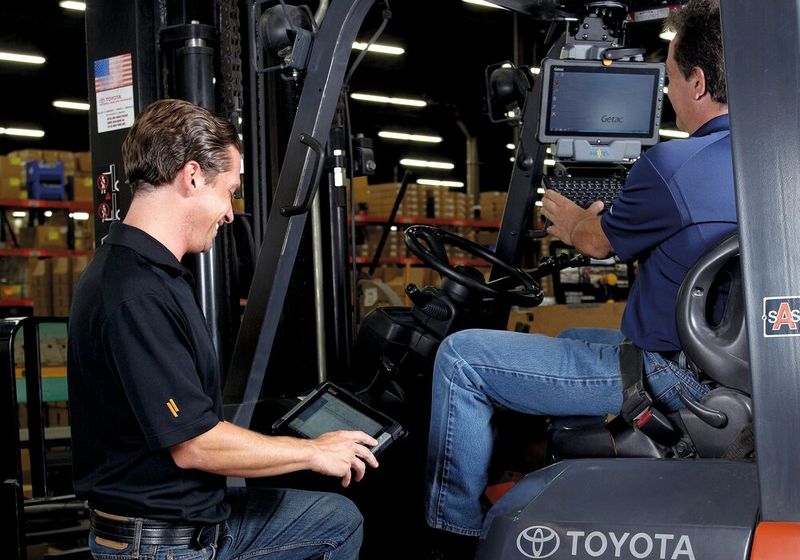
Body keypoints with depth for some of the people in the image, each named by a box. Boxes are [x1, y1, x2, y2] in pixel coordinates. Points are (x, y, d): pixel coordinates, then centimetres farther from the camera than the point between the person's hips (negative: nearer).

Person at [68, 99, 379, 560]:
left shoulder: (156, 275, 8)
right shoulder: (135, 295, -24)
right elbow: (193, 445, -24)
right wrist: (314, 453, -12)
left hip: (203, 517, 9)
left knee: (338, 518, 16)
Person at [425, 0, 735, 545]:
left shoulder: (672, 166, -21)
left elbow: (598, 242, -2)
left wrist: (574, 221, 21)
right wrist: (589, 226, 28)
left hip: (665, 377, -9)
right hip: (721, 368, 9)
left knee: (461, 357, -2)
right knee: (574, 336, 36)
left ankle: (454, 527, 8)